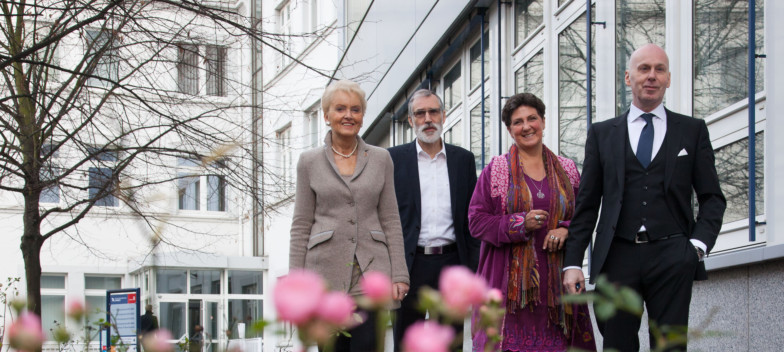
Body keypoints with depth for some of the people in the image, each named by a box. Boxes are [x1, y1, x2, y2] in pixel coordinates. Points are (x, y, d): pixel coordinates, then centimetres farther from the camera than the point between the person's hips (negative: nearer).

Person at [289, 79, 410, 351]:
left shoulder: (381, 159, 9)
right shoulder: (310, 162, 7)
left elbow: (390, 220, 8)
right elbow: (301, 226, 6)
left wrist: (399, 275, 1)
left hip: (371, 272, 0)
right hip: (327, 272, 0)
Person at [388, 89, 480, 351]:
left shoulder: (463, 159, 10)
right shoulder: (394, 159, 5)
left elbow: (473, 217, 10)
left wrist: (474, 267, 3)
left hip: (452, 262, 2)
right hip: (410, 265, -2)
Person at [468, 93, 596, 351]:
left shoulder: (567, 170, 12)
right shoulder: (495, 170, 4)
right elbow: (476, 221, 0)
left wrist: (566, 230, -6)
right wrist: (520, 224, -13)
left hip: (555, 278, 2)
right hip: (510, 279, -2)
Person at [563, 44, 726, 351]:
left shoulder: (693, 131, 11)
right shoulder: (602, 133, 13)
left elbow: (712, 197, 10)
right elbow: (586, 204, 10)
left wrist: (699, 244, -7)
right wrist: (573, 262, 2)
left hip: (672, 258, -1)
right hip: (617, 257, 1)